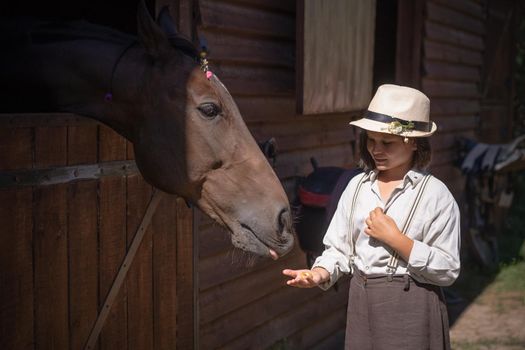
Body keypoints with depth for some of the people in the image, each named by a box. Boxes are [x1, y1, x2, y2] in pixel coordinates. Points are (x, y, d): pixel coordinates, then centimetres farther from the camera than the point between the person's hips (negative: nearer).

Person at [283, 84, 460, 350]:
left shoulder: (435, 194, -10)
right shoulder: (357, 186, 4)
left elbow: (448, 271, -13)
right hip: (361, 304, 4)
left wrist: (394, 238, -19)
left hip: (411, 308, -4)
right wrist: (320, 273, -14)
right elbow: (339, 248, 6)